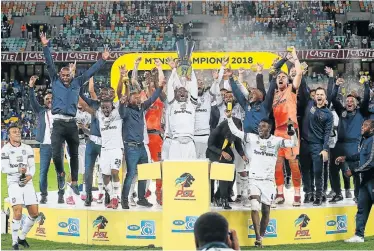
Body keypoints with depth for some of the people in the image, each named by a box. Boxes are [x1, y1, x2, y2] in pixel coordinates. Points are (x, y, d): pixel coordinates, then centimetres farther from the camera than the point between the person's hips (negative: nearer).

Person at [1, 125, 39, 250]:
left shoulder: (28, 149, 11)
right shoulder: (5, 149, -2)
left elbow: (32, 166, 8)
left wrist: (30, 175, -14)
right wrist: (18, 170, -25)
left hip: (27, 183, 5)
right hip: (14, 184, -5)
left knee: (34, 213, 3)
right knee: (18, 213, -16)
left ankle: (22, 237, 23)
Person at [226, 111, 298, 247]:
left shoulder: (276, 140, -1)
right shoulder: (252, 137, 1)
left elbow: (293, 144, -9)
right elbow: (235, 132, -2)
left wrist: (292, 131, -26)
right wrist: (229, 118, -14)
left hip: (268, 180, 1)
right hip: (254, 179, -1)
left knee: (266, 210, 7)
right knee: (255, 207, -18)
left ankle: (261, 238, 22)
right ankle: (258, 238, -16)